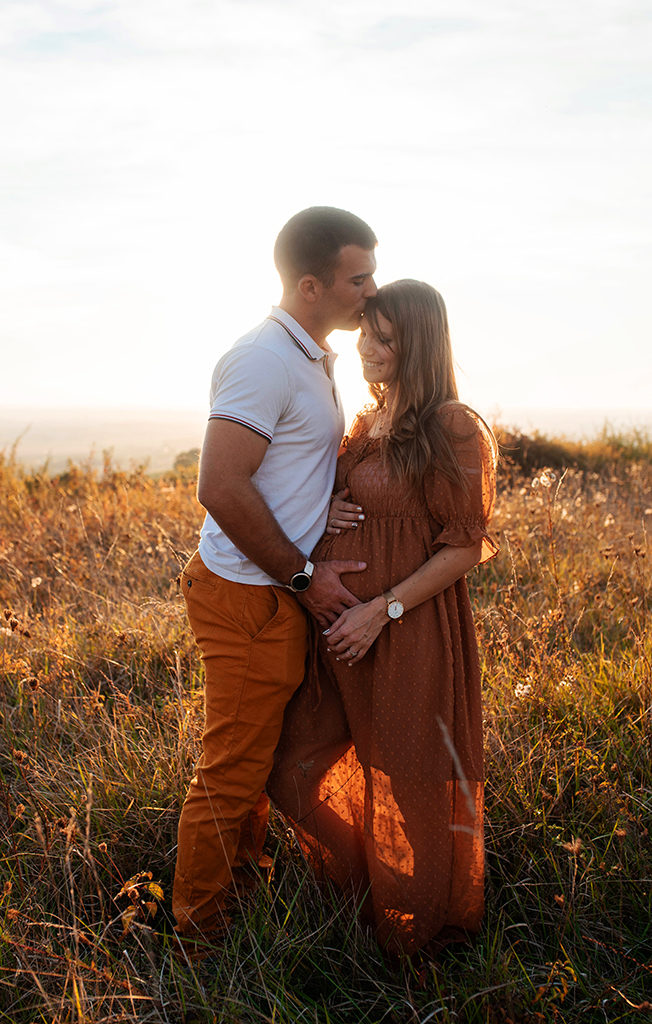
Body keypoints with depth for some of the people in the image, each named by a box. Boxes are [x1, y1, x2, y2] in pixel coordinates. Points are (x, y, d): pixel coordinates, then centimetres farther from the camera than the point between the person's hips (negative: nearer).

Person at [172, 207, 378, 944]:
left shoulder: (312, 358, 13)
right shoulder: (264, 359, -19)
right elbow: (222, 489, -25)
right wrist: (304, 577, -17)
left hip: (284, 593, 10)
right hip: (250, 598, -10)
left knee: (258, 760, 21)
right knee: (231, 775, 3)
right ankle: (199, 937, 20)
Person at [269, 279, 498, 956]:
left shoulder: (454, 429, -13)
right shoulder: (369, 423, 10)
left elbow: (465, 546, -14)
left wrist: (382, 610, -19)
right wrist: (323, 510, -1)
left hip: (411, 630, -8)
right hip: (341, 622, 8)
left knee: (407, 780, 8)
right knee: (300, 758, 15)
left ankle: (416, 921, 35)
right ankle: (361, 880, 41)